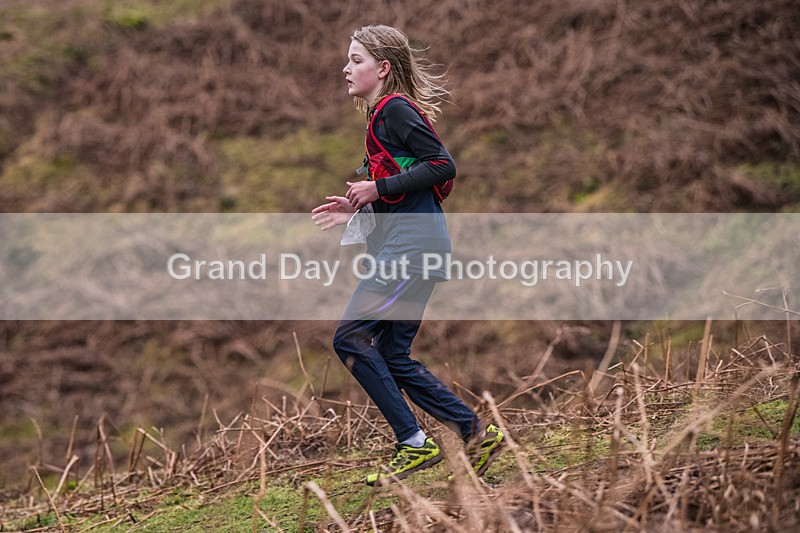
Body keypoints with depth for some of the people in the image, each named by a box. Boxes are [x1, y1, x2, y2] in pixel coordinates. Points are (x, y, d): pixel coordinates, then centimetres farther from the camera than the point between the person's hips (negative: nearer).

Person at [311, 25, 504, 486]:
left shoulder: (395, 109, -8)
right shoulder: (383, 115, 21)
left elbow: (444, 166, -17)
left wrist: (378, 189, -14)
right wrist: (358, 210, 14)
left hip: (411, 245, -10)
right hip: (405, 245, 10)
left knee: (350, 338, -11)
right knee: (392, 357, 8)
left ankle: (415, 444, -8)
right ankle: (478, 435, 11)